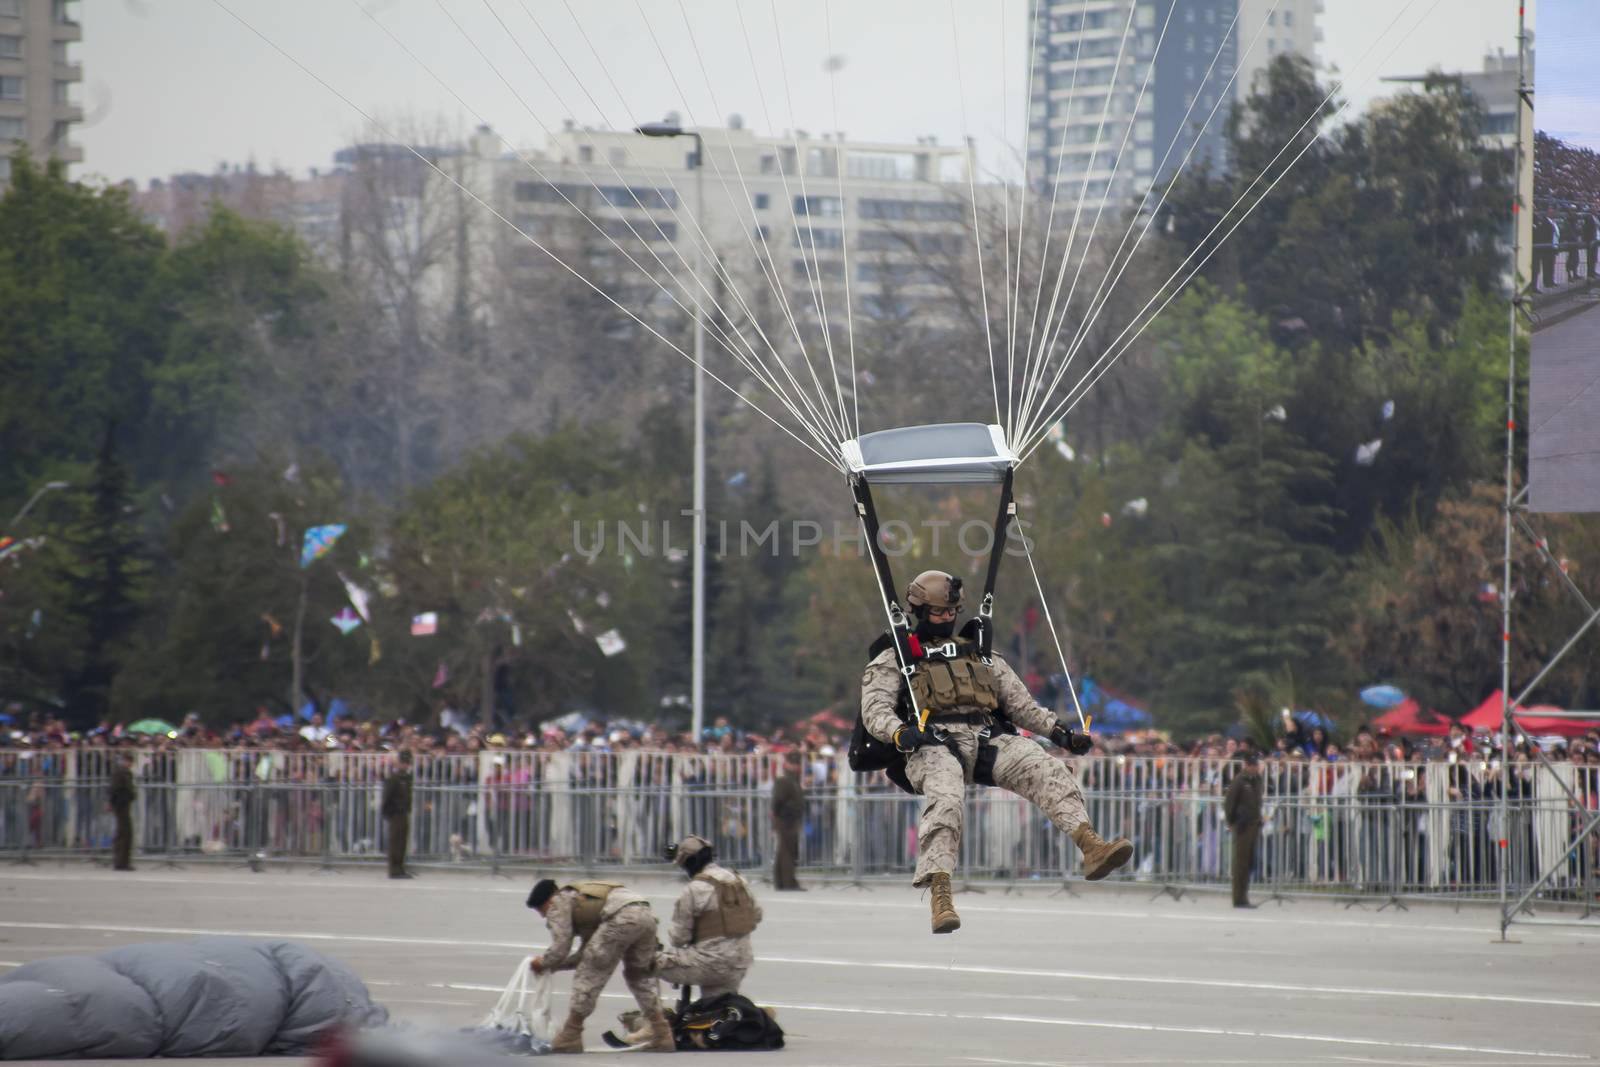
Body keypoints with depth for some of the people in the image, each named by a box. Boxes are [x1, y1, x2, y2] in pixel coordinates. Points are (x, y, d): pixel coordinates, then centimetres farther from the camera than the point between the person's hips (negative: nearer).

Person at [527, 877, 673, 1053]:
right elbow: (588, 952, 38)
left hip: (622, 919, -8)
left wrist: (543, 964, 25)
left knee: (588, 977, 3)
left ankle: (569, 1038, 6)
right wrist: (552, 966, 38)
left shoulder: (558, 904, 14)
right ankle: (662, 1038, 19)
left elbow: (559, 950, 6)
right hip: (646, 915, 8)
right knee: (641, 977, 22)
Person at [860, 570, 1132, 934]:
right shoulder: (895, 658, 20)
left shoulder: (980, 655, 31)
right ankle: (939, 895, -49)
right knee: (945, 798, -37)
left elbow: (1020, 703, 24)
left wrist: (1059, 731, 7)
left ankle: (1091, 846, -44)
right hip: (935, 744, -3)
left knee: (1049, 771, -25)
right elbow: (875, 709, 5)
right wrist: (899, 733, -19)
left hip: (988, 739, 4)